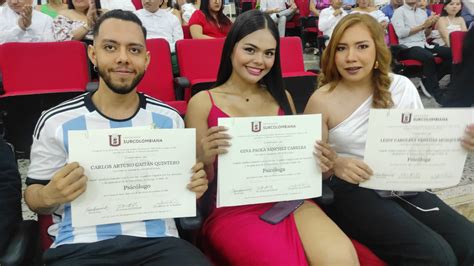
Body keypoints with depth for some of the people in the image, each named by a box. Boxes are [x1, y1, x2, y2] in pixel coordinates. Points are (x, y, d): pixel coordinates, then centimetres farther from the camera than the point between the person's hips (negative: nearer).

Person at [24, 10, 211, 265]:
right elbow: (33, 194, 9)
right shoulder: (55, 122, 1)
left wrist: (193, 185, -4)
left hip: (158, 241, 2)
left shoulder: (169, 118, 7)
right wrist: (49, 195, -14)